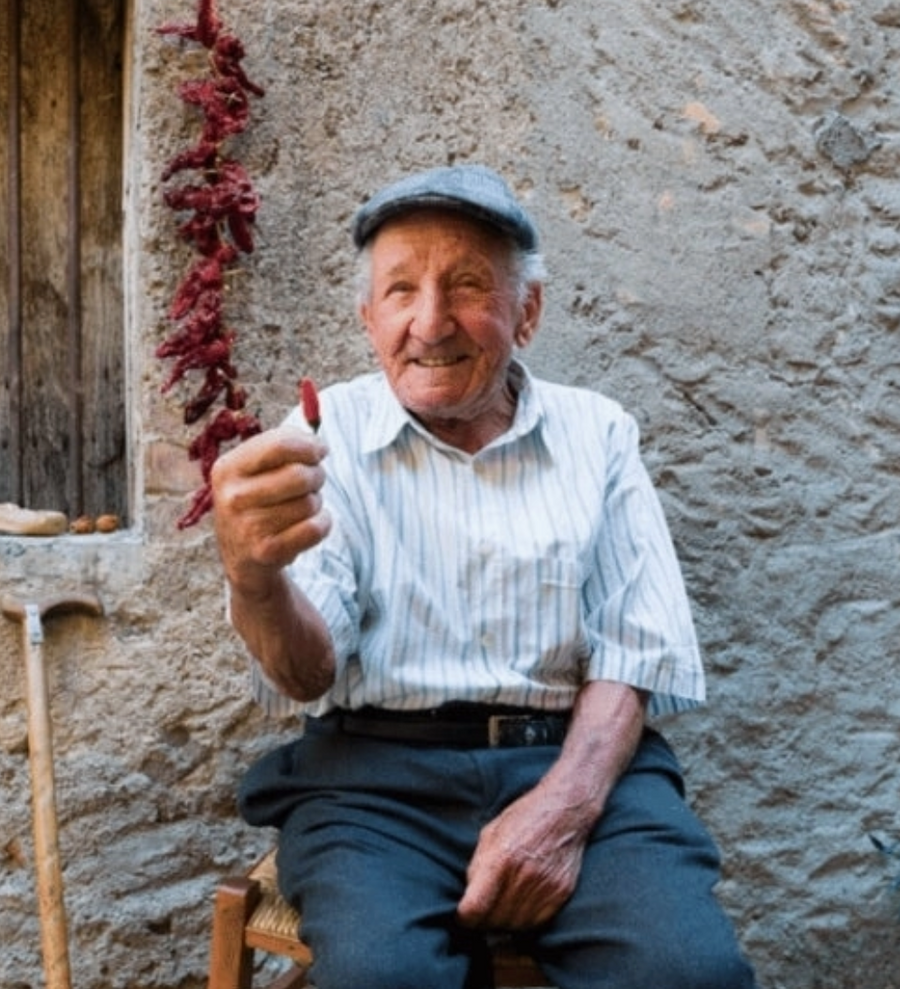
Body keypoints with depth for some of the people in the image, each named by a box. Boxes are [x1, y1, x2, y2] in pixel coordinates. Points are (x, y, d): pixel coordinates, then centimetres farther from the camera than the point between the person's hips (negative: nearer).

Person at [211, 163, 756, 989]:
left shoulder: (597, 433, 8)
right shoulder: (328, 434, 3)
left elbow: (635, 651, 4)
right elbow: (309, 675, -8)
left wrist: (565, 805, -14)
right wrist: (255, 577, -31)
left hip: (576, 756, 1)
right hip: (378, 766, -1)